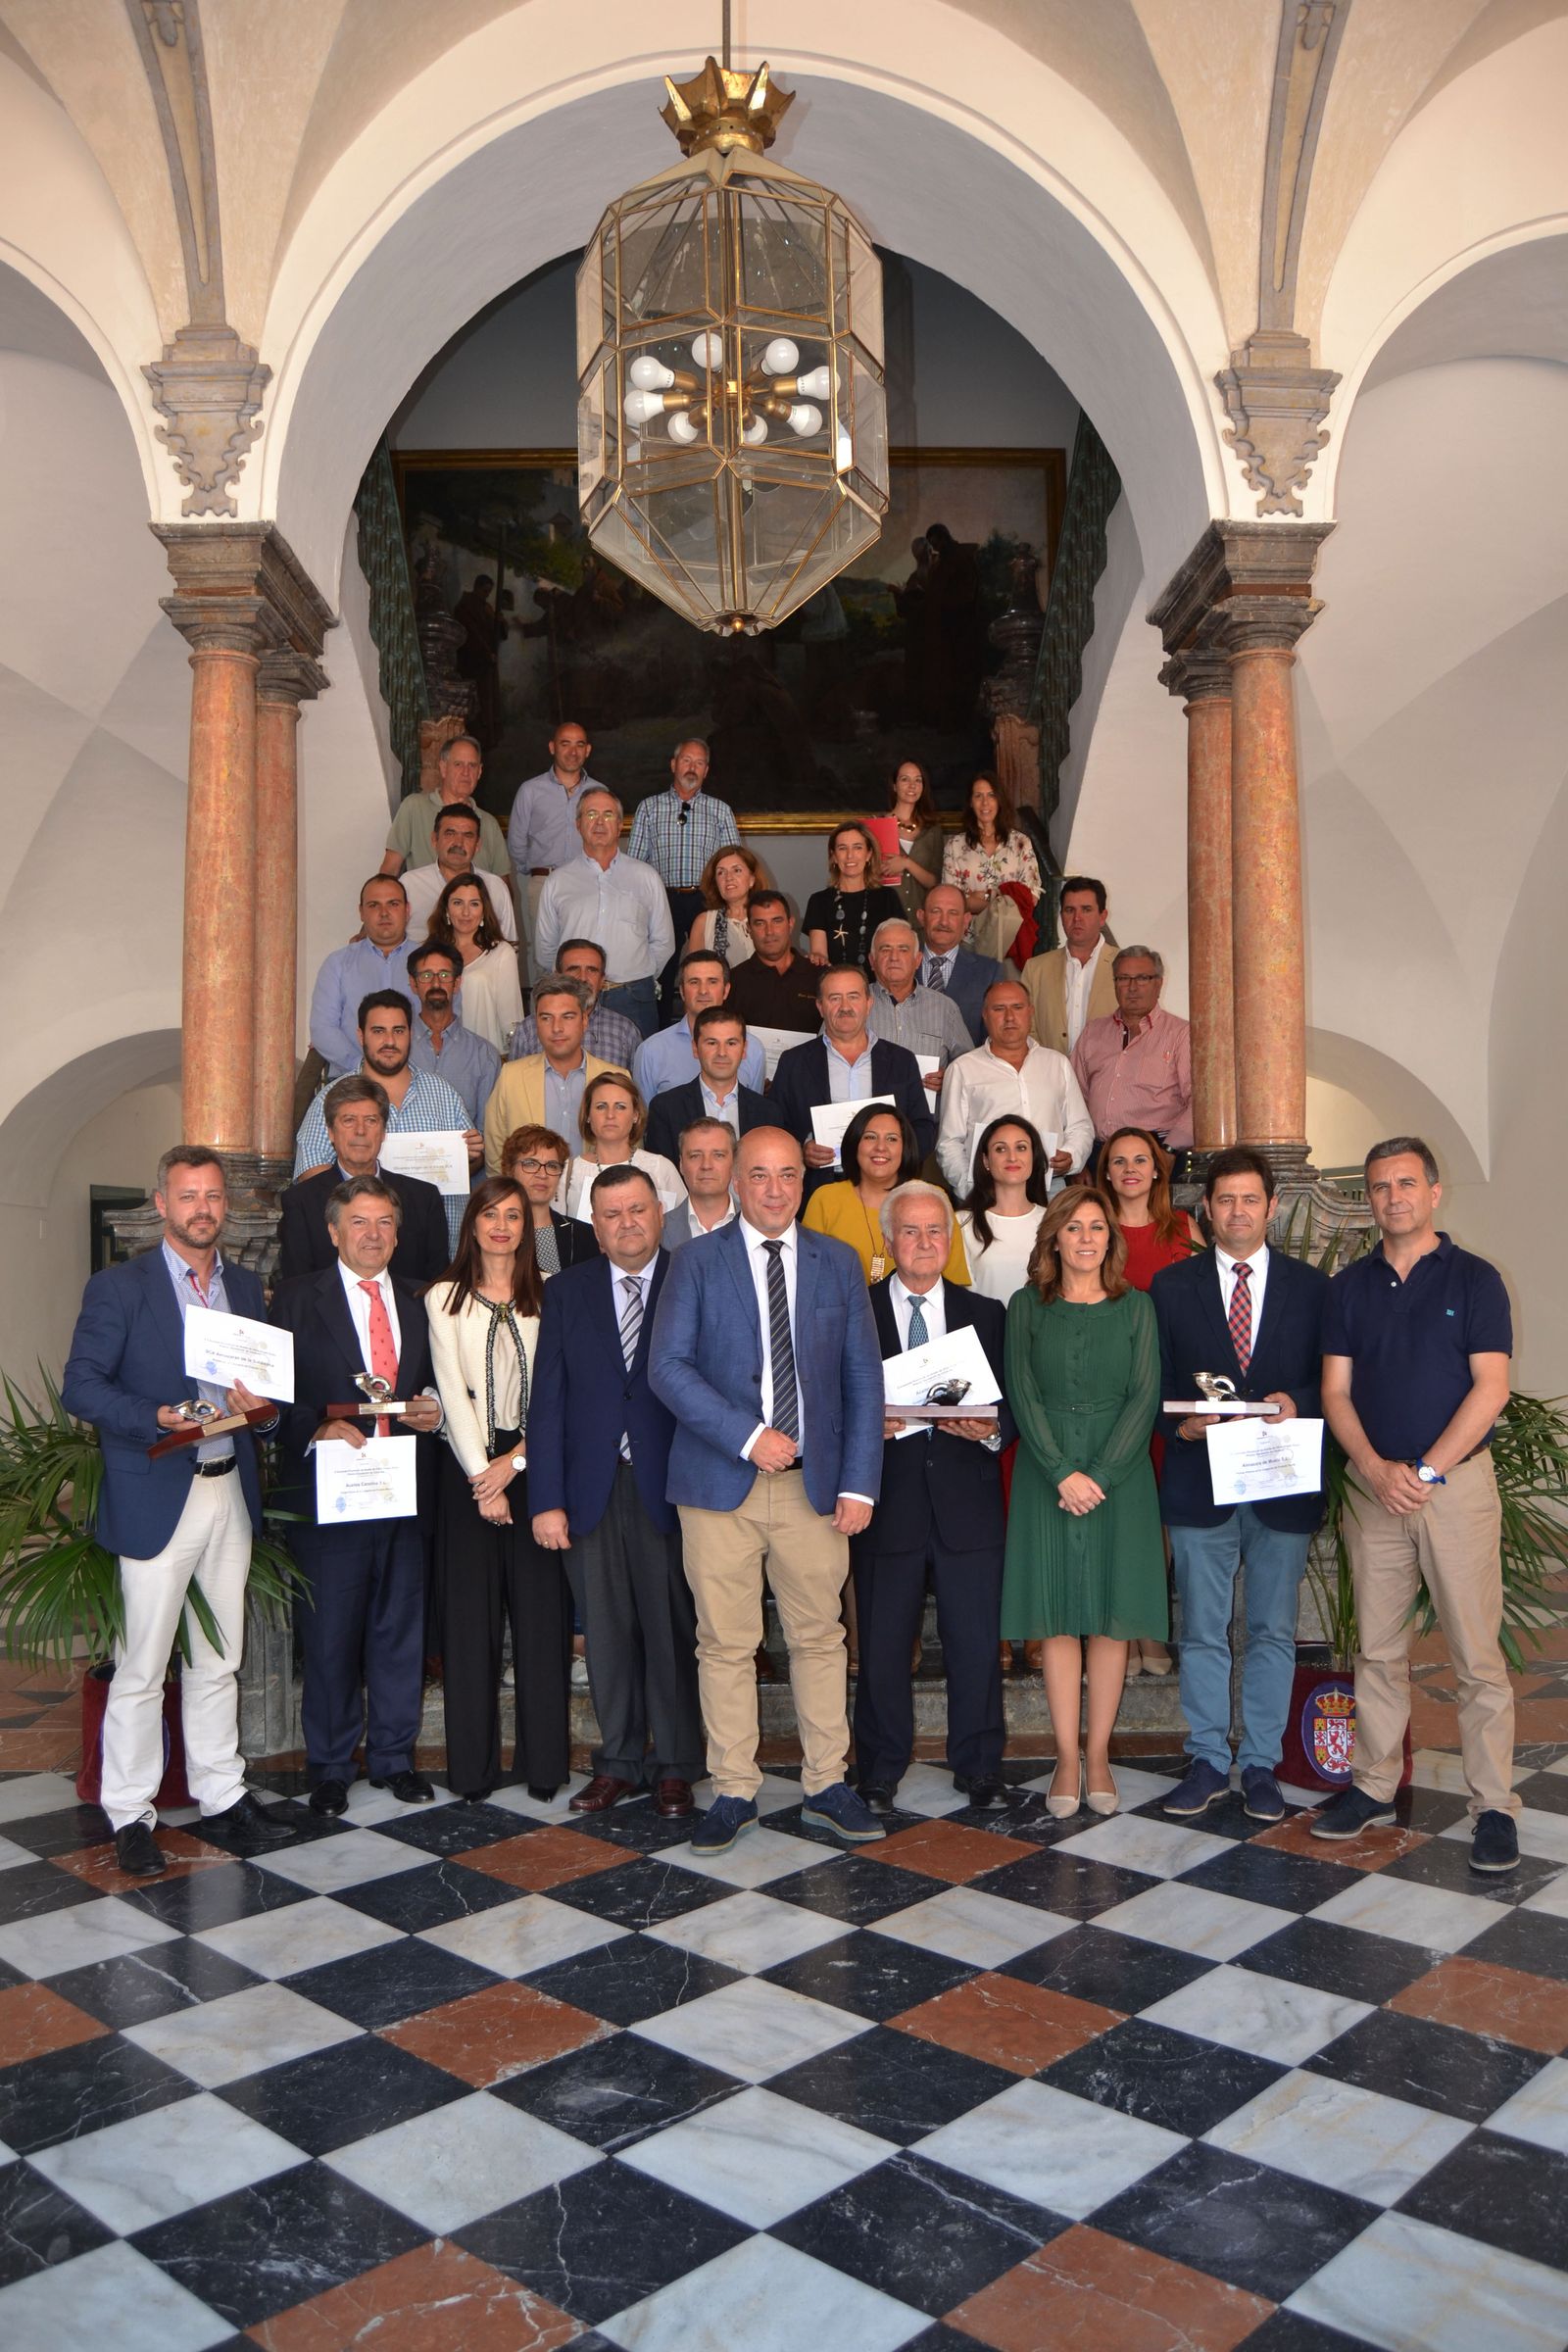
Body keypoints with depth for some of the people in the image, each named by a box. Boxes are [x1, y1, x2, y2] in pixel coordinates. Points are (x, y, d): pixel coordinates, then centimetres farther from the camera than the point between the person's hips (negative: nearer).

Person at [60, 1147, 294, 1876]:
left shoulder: (247, 1287, 12)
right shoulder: (119, 1287, -5)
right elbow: (80, 1386, -10)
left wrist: (259, 1404, -8)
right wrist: (157, 1419, -23)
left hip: (230, 1492, 5)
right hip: (156, 1497, -5)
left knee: (218, 1662, 14)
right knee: (141, 1668, 2)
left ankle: (221, 1797, 25)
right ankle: (130, 1815, 16)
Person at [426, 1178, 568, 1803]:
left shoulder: (547, 1295, 7)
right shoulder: (445, 1298, 5)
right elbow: (452, 1390, -3)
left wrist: (516, 1460, -8)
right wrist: (481, 1475, -9)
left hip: (532, 1463, 1)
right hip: (468, 1465, 0)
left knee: (541, 1611, 0)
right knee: (469, 1614, 2)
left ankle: (544, 1762, 11)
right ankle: (473, 1767, 12)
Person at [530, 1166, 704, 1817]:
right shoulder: (566, 1294, 9)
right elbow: (549, 1402, 5)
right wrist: (546, 1499, -2)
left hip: (670, 1488, -2)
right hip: (591, 1489, 2)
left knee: (674, 1630, 5)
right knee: (606, 1632, 10)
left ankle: (675, 1766, 20)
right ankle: (619, 1762, 25)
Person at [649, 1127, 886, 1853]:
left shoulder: (838, 1263, 9)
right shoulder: (696, 1262, 2)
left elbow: (863, 1376, 7)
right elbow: (667, 1366, -6)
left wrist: (859, 1482, -1)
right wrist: (747, 1436, -15)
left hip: (814, 1483, 2)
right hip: (720, 1483, -2)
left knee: (819, 1637, 8)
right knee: (725, 1645, 4)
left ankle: (826, 1787, 22)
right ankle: (733, 1793, 18)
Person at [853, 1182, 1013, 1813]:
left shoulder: (985, 1315, 11)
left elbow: (1011, 1404, 8)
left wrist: (992, 1428, -12)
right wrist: (868, 1424, -19)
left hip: (967, 1503, 2)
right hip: (888, 1503, -1)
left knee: (977, 1642, 6)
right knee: (882, 1645, 7)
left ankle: (978, 1768, 24)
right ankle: (879, 1773, 23)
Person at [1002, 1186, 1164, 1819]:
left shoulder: (1136, 1308, 5)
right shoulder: (1027, 1306, 4)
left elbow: (1145, 1396, -3)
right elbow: (1022, 1394, -3)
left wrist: (1100, 1473, -13)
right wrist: (1062, 1472, -14)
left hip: (1118, 1472, 0)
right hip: (1046, 1472, 0)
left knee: (1111, 1616, 3)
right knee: (1057, 1618, 2)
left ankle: (1098, 1754, 13)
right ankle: (1066, 1758, 10)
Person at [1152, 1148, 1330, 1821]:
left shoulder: (1312, 1287, 5)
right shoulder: (1171, 1285, 4)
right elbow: (1154, 1381, 4)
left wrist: (1296, 1403, -16)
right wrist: (1181, 1422, -14)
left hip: (1283, 1484, 0)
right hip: (1199, 1480, 0)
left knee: (1273, 1632, 9)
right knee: (1201, 1633, 7)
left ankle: (1261, 1766, 21)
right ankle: (1207, 1762, 20)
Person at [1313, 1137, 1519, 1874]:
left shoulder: (1473, 1279, -1)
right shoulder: (1348, 1286, 8)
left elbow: (1491, 1386, -9)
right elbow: (1336, 1390, 5)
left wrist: (1426, 1470, -14)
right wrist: (1377, 1468, -10)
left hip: (1458, 1482, -3)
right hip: (1373, 1484, 3)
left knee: (1477, 1654, -1)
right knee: (1377, 1648, 10)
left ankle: (1494, 1806, 9)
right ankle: (1373, 1786, 20)